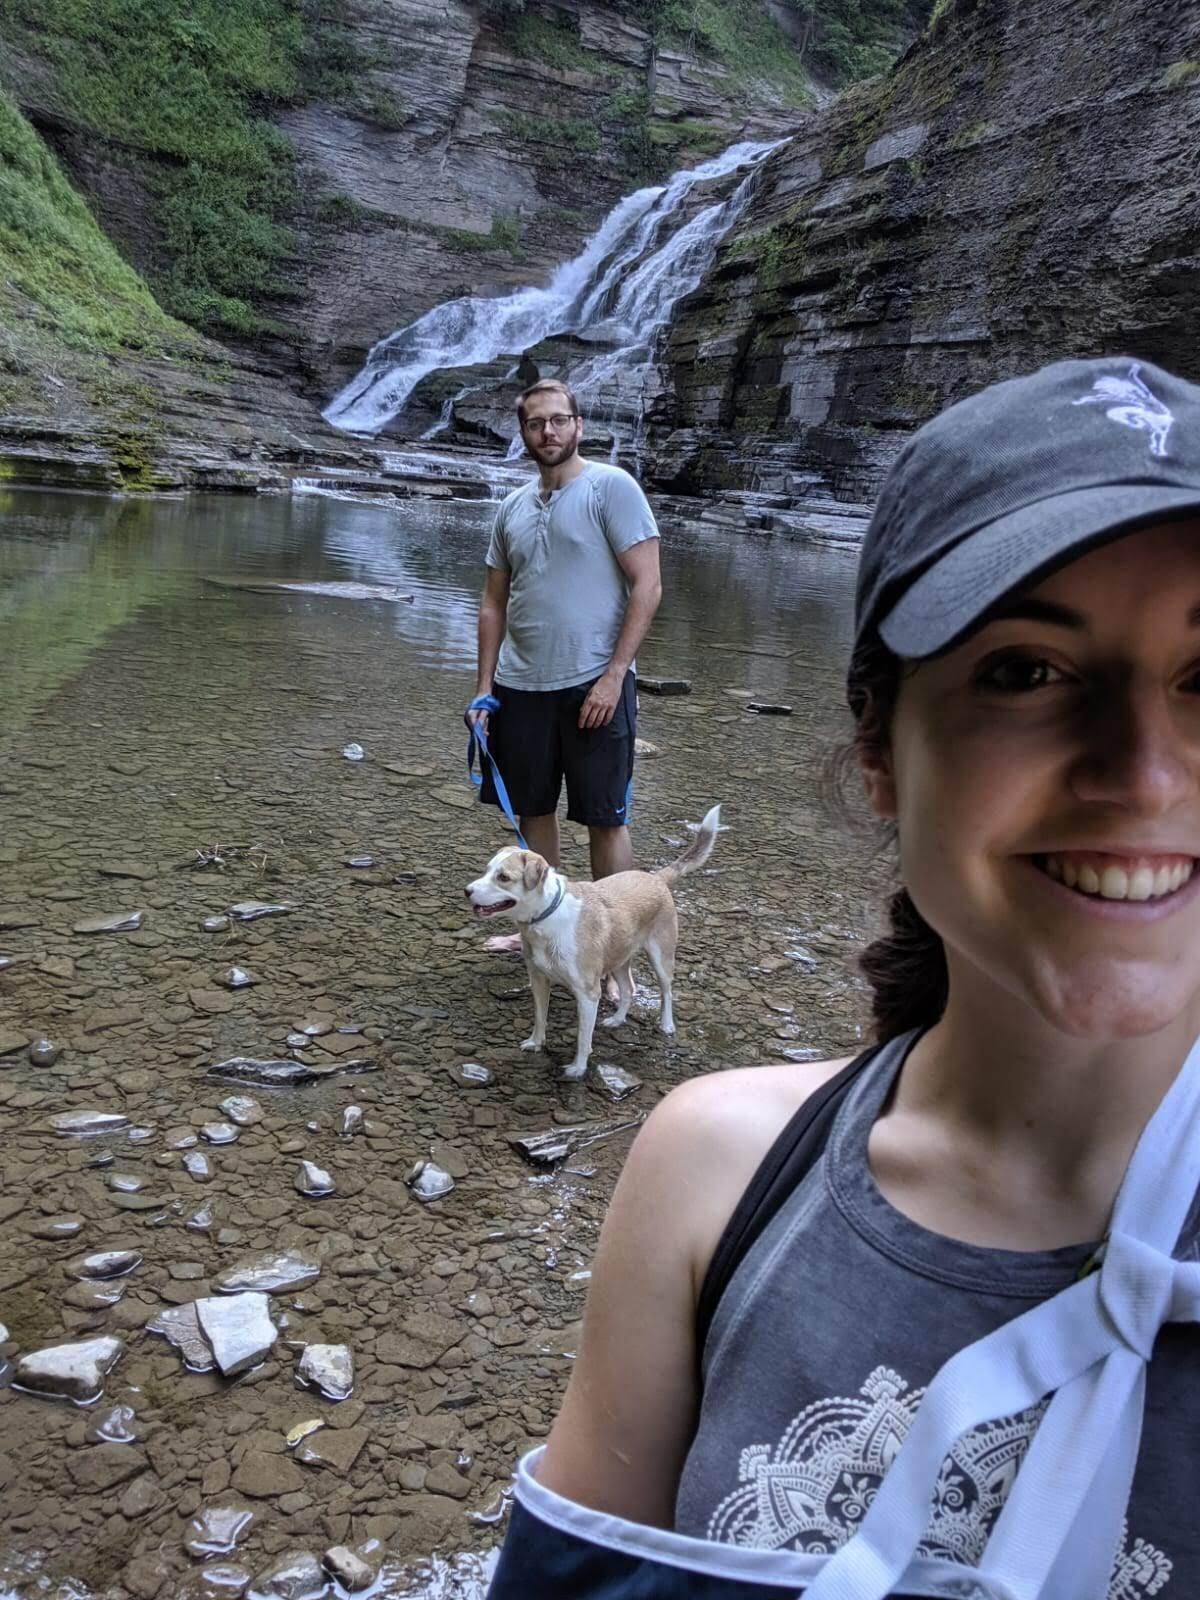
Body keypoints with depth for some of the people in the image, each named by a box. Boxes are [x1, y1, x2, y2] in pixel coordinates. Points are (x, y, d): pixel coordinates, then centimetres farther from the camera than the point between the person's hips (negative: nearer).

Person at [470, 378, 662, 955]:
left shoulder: (612, 487, -6)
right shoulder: (513, 507, 12)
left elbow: (647, 586, -11)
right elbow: (494, 602, 15)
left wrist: (613, 674, -17)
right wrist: (483, 686, 6)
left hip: (594, 685, -6)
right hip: (521, 687, 6)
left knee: (605, 820, 0)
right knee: (532, 811, 13)